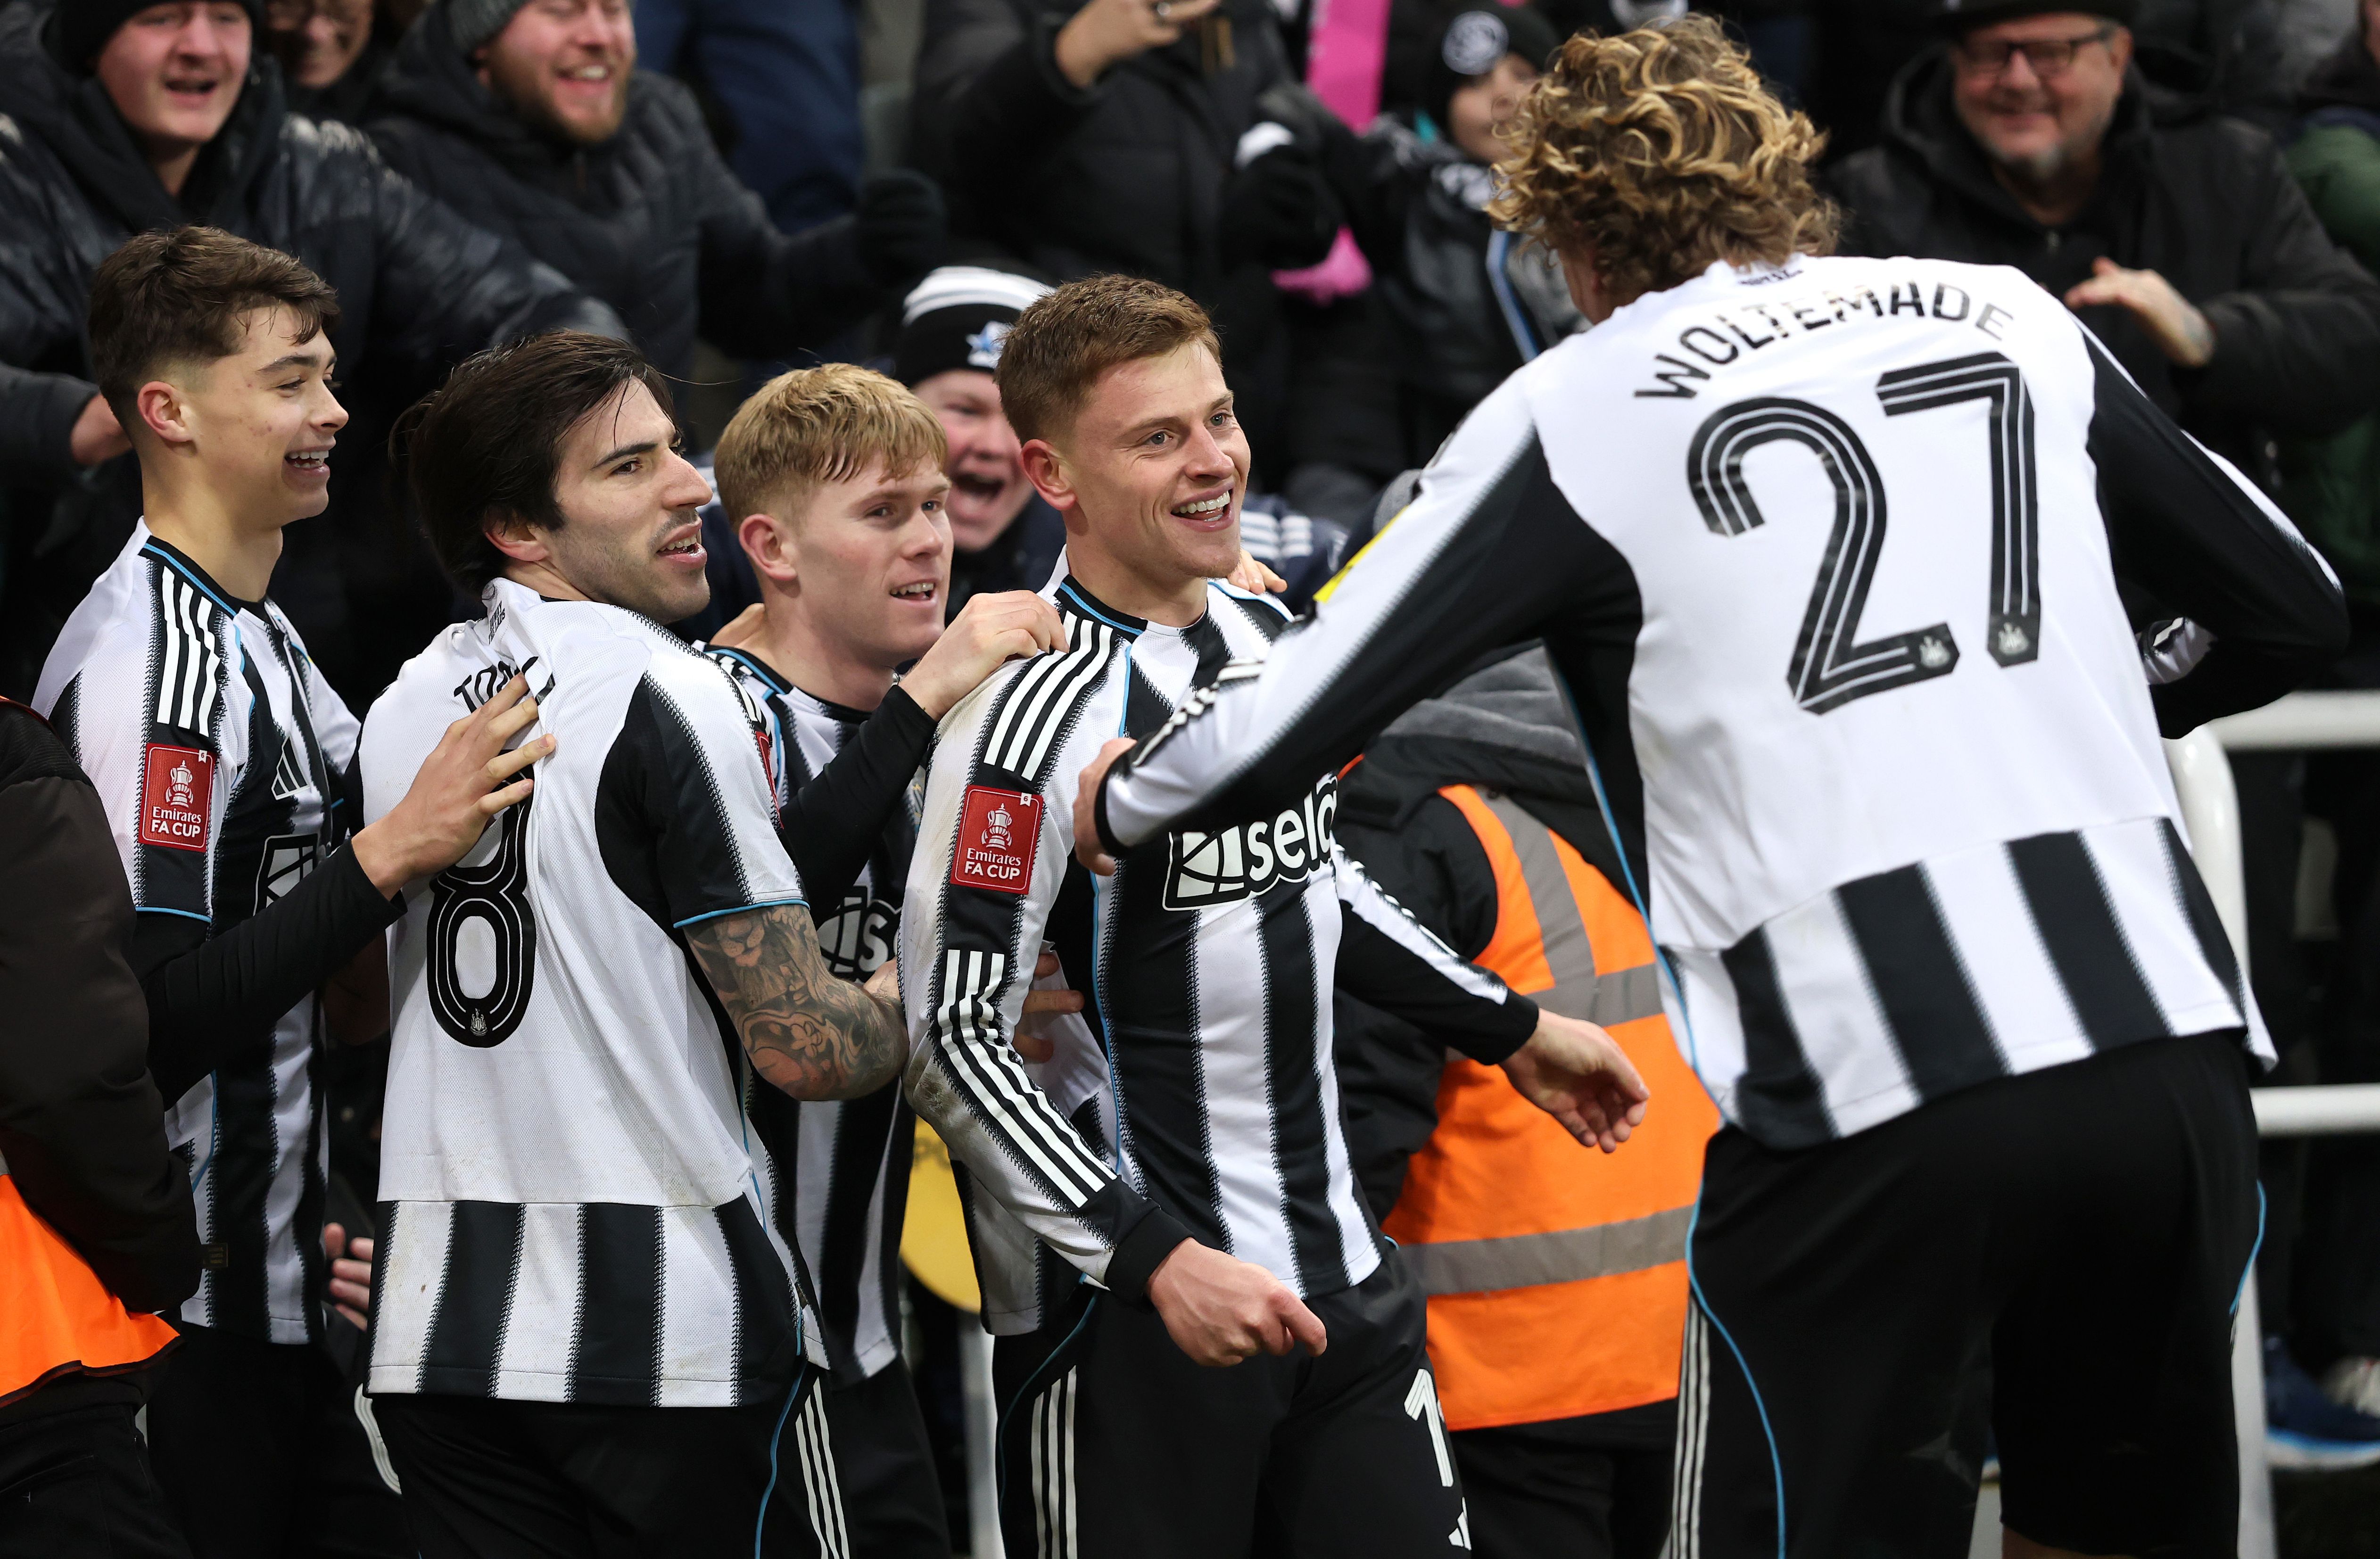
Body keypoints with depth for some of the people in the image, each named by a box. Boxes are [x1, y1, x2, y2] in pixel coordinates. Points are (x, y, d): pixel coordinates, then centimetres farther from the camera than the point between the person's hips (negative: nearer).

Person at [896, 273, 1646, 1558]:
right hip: (1122, 1312, -8)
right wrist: (1160, 1262, -25)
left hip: (1339, 1275, 8)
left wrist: (1511, 1029, 31)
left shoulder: (1267, 636, 8)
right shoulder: (1040, 709, -18)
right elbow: (952, 1042, -21)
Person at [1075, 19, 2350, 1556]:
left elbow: (1291, 728, 2)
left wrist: (1115, 808, 23)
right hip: (2172, 1047, 4)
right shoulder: (2010, 316, 16)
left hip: (1873, 1099, -4)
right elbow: (2294, 607, 23)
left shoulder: (1574, 411, 5)